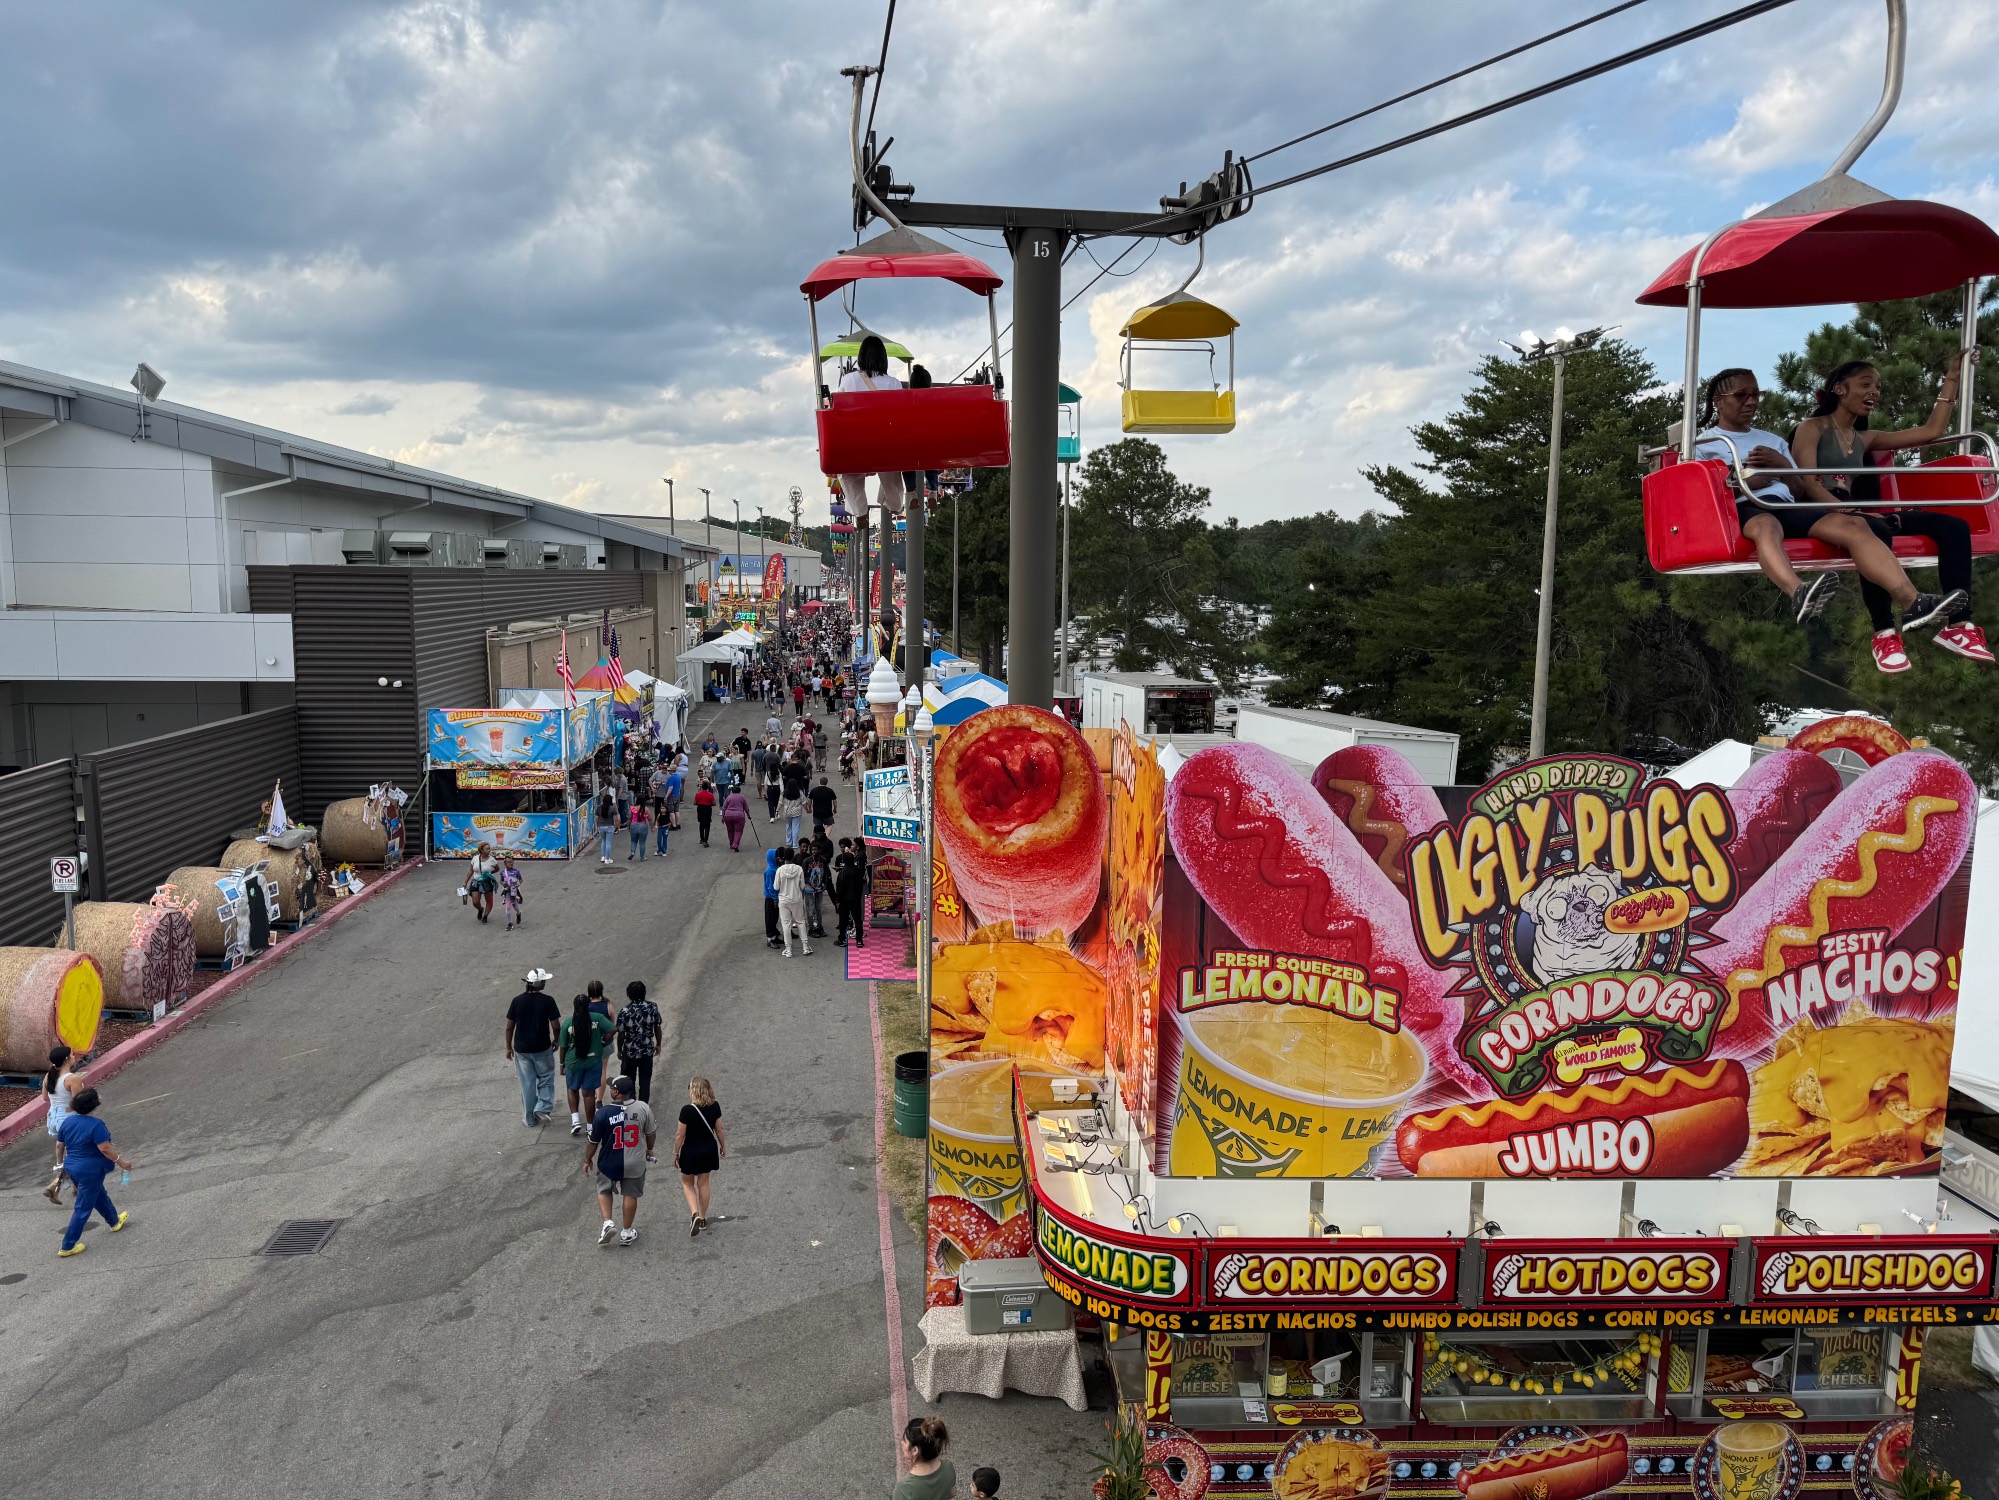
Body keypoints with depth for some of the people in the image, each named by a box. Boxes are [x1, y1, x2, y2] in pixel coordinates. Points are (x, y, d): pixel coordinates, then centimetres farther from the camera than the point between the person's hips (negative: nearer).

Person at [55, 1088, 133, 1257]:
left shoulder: (68, 1121, 0)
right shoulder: (96, 1124, -23)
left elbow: (60, 1145, 10)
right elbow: (104, 1148, -24)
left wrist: (62, 1162, 26)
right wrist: (121, 1162, -13)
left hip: (71, 1167, 9)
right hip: (90, 1171, -9)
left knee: (98, 1195, 27)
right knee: (83, 1208, 3)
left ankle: (114, 1221, 46)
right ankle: (68, 1246, 8)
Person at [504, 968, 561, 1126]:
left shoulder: (517, 1001, -5)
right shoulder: (547, 1001, -13)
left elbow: (509, 1027, -1)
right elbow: (555, 1025, -10)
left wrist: (509, 1047, 10)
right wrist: (556, 1040, 8)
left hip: (521, 1049, 2)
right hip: (542, 1048, -2)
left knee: (527, 1083, 12)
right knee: (545, 1079, 17)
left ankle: (530, 1118, 20)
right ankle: (542, 1108, 1)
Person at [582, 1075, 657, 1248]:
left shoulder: (604, 1112, -19)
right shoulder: (643, 1108, -12)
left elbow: (594, 1141, -9)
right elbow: (651, 1134, 1)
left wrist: (587, 1160, 7)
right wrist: (649, 1150, 21)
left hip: (609, 1163, -1)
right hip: (635, 1163, 1)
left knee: (604, 1191, 23)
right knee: (630, 1195, 16)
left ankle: (608, 1222, 8)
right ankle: (627, 1233, 26)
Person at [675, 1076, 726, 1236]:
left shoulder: (687, 1110, -23)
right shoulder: (715, 1107, -11)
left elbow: (680, 1135, -16)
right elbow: (719, 1130, -1)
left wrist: (676, 1153, -2)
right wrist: (723, 1146, 15)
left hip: (691, 1151, -4)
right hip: (709, 1150, 4)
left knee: (687, 1183, 17)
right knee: (703, 1183, 19)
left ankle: (695, 1214, -2)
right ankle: (702, 1219, 28)